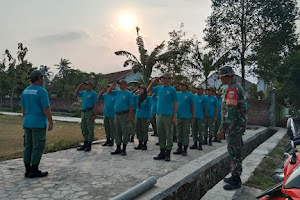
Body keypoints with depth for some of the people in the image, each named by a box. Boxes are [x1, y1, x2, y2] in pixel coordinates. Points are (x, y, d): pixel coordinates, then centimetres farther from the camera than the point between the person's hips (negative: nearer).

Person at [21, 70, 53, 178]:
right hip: (39, 124, -8)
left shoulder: (25, 91, 9)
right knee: (38, 147, 0)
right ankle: (34, 171, 6)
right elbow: (46, 109, -17)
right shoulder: (42, 91, -14)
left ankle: (28, 170, 16)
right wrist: (51, 123, -9)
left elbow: (23, 109, 14)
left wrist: (26, 121, 22)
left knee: (28, 146, 11)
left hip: (27, 123, 8)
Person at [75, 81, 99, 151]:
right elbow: (75, 94, 23)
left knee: (90, 129, -2)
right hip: (83, 112, 8)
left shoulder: (93, 93, -7)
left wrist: (95, 115, -17)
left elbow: (95, 105, -11)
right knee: (84, 129, 11)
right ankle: (85, 144, 20)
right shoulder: (84, 92, 13)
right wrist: (79, 87, 11)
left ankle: (89, 145, 5)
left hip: (90, 112, -7)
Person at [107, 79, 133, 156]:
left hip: (124, 115, -6)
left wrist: (129, 116, -16)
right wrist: (112, 86, 5)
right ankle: (118, 149, 20)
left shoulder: (128, 93, -4)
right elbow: (108, 92, 19)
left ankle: (124, 149, 10)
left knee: (125, 132, -1)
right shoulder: (117, 92, 13)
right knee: (117, 132, 10)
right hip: (117, 114, 6)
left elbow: (131, 105, -9)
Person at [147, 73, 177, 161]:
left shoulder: (172, 89, -3)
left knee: (168, 135, 1)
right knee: (160, 134, 11)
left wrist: (174, 117, -11)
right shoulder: (159, 88, 12)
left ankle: (168, 154, 12)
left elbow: (175, 104, -5)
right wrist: (153, 81, 10)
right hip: (159, 114, 5)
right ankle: (162, 152, 21)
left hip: (168, 115, -5)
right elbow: (148, 90, 24)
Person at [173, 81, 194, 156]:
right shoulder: (177, 94, 11)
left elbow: (192, 106, -1)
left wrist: (192, 117, -4)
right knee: (179, 133, 10)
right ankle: (179, 148, 21)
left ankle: (185, 150, 12)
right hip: (178, 116, 4)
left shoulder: (190, 94, 0)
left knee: (185, 133, 2)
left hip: (186, 117, -4)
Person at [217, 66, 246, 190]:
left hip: (234, 127, -10)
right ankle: (235, 176, 28)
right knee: (234, 152, 17)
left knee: (234, 153, -2)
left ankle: (236, 181, 8)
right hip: (236, 126, 10)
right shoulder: (237, 87, 15)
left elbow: (229, 112, -25)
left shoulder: (232, 89, -19)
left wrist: (222, 129, -24)